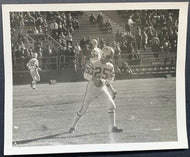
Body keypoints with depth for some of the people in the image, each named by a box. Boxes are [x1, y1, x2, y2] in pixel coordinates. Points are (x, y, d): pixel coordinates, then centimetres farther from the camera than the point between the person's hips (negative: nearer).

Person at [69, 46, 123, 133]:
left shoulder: (110, 66, -1)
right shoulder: (93, 64, -13)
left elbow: (111, 79, 2)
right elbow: (86, 74, -15)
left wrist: (104, 81, -19)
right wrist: (94, 78, -34)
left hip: (102, 88, 4)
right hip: (91, 88, -4)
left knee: (112, 105, -13)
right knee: (84, 109, 1)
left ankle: (113, 127, -6)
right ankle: (73, 126, 18)